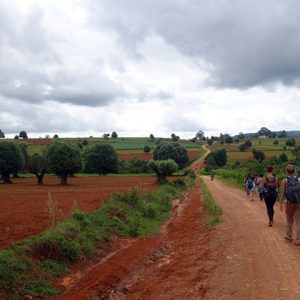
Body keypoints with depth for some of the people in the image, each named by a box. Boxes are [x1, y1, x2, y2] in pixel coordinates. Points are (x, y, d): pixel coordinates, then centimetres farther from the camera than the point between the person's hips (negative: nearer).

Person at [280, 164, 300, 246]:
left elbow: (283, 194, -9)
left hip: (289, 203, 0)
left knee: (289, 220, 19)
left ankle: (289, 236, 32)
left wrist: (281, 204, -1)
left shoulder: (284, 181, -6)